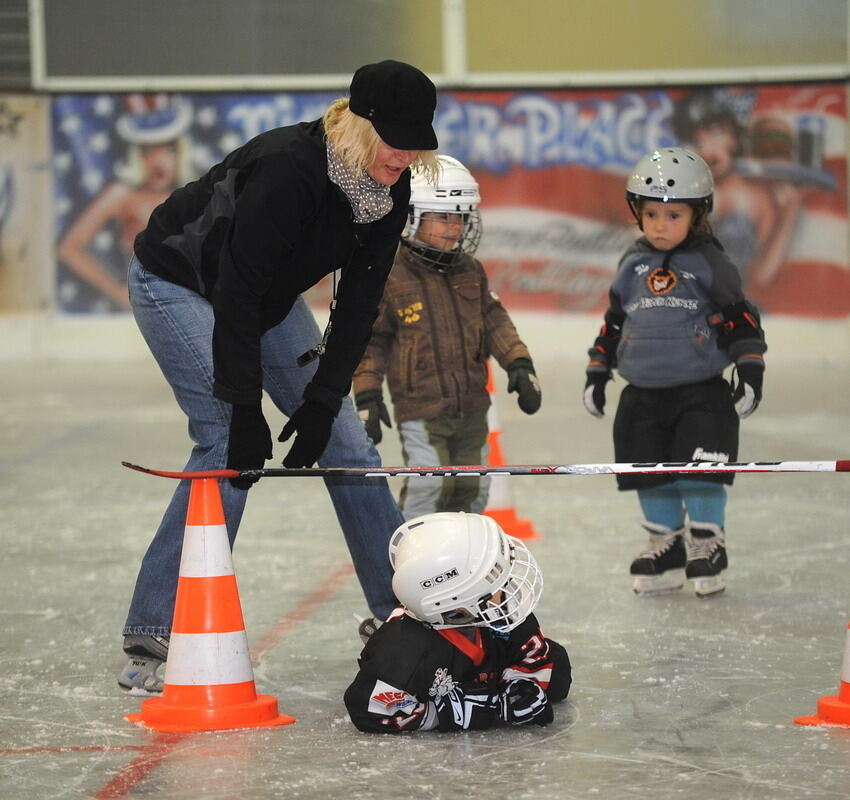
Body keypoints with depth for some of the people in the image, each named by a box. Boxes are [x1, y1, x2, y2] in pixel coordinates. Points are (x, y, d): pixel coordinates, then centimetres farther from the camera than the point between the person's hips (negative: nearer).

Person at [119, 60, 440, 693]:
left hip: (268, 297, 7)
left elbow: (358, 303, -9)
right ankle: (155, 638, -16)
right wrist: (245, 409, -32)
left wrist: (323, 399, -16)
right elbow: (236, 292, -34)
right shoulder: (287, 168, -35)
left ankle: (400, 608, 16)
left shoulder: (390, 191, -13)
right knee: (228, 446, -19)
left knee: (343, 439, 4)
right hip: (178, 284, -7)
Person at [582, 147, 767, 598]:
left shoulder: (709, 264, -3)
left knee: (700, 474, -7)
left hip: (701, 394, -4)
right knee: (651, 475, 7)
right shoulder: (633, 266, 10)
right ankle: (665, 549, 20)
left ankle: (707, 545, 9)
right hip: (643, 396, 4)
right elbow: (614, 322, 18)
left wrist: (750, 370, -10)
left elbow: (741, 319, -3)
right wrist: (597, 372, 17)